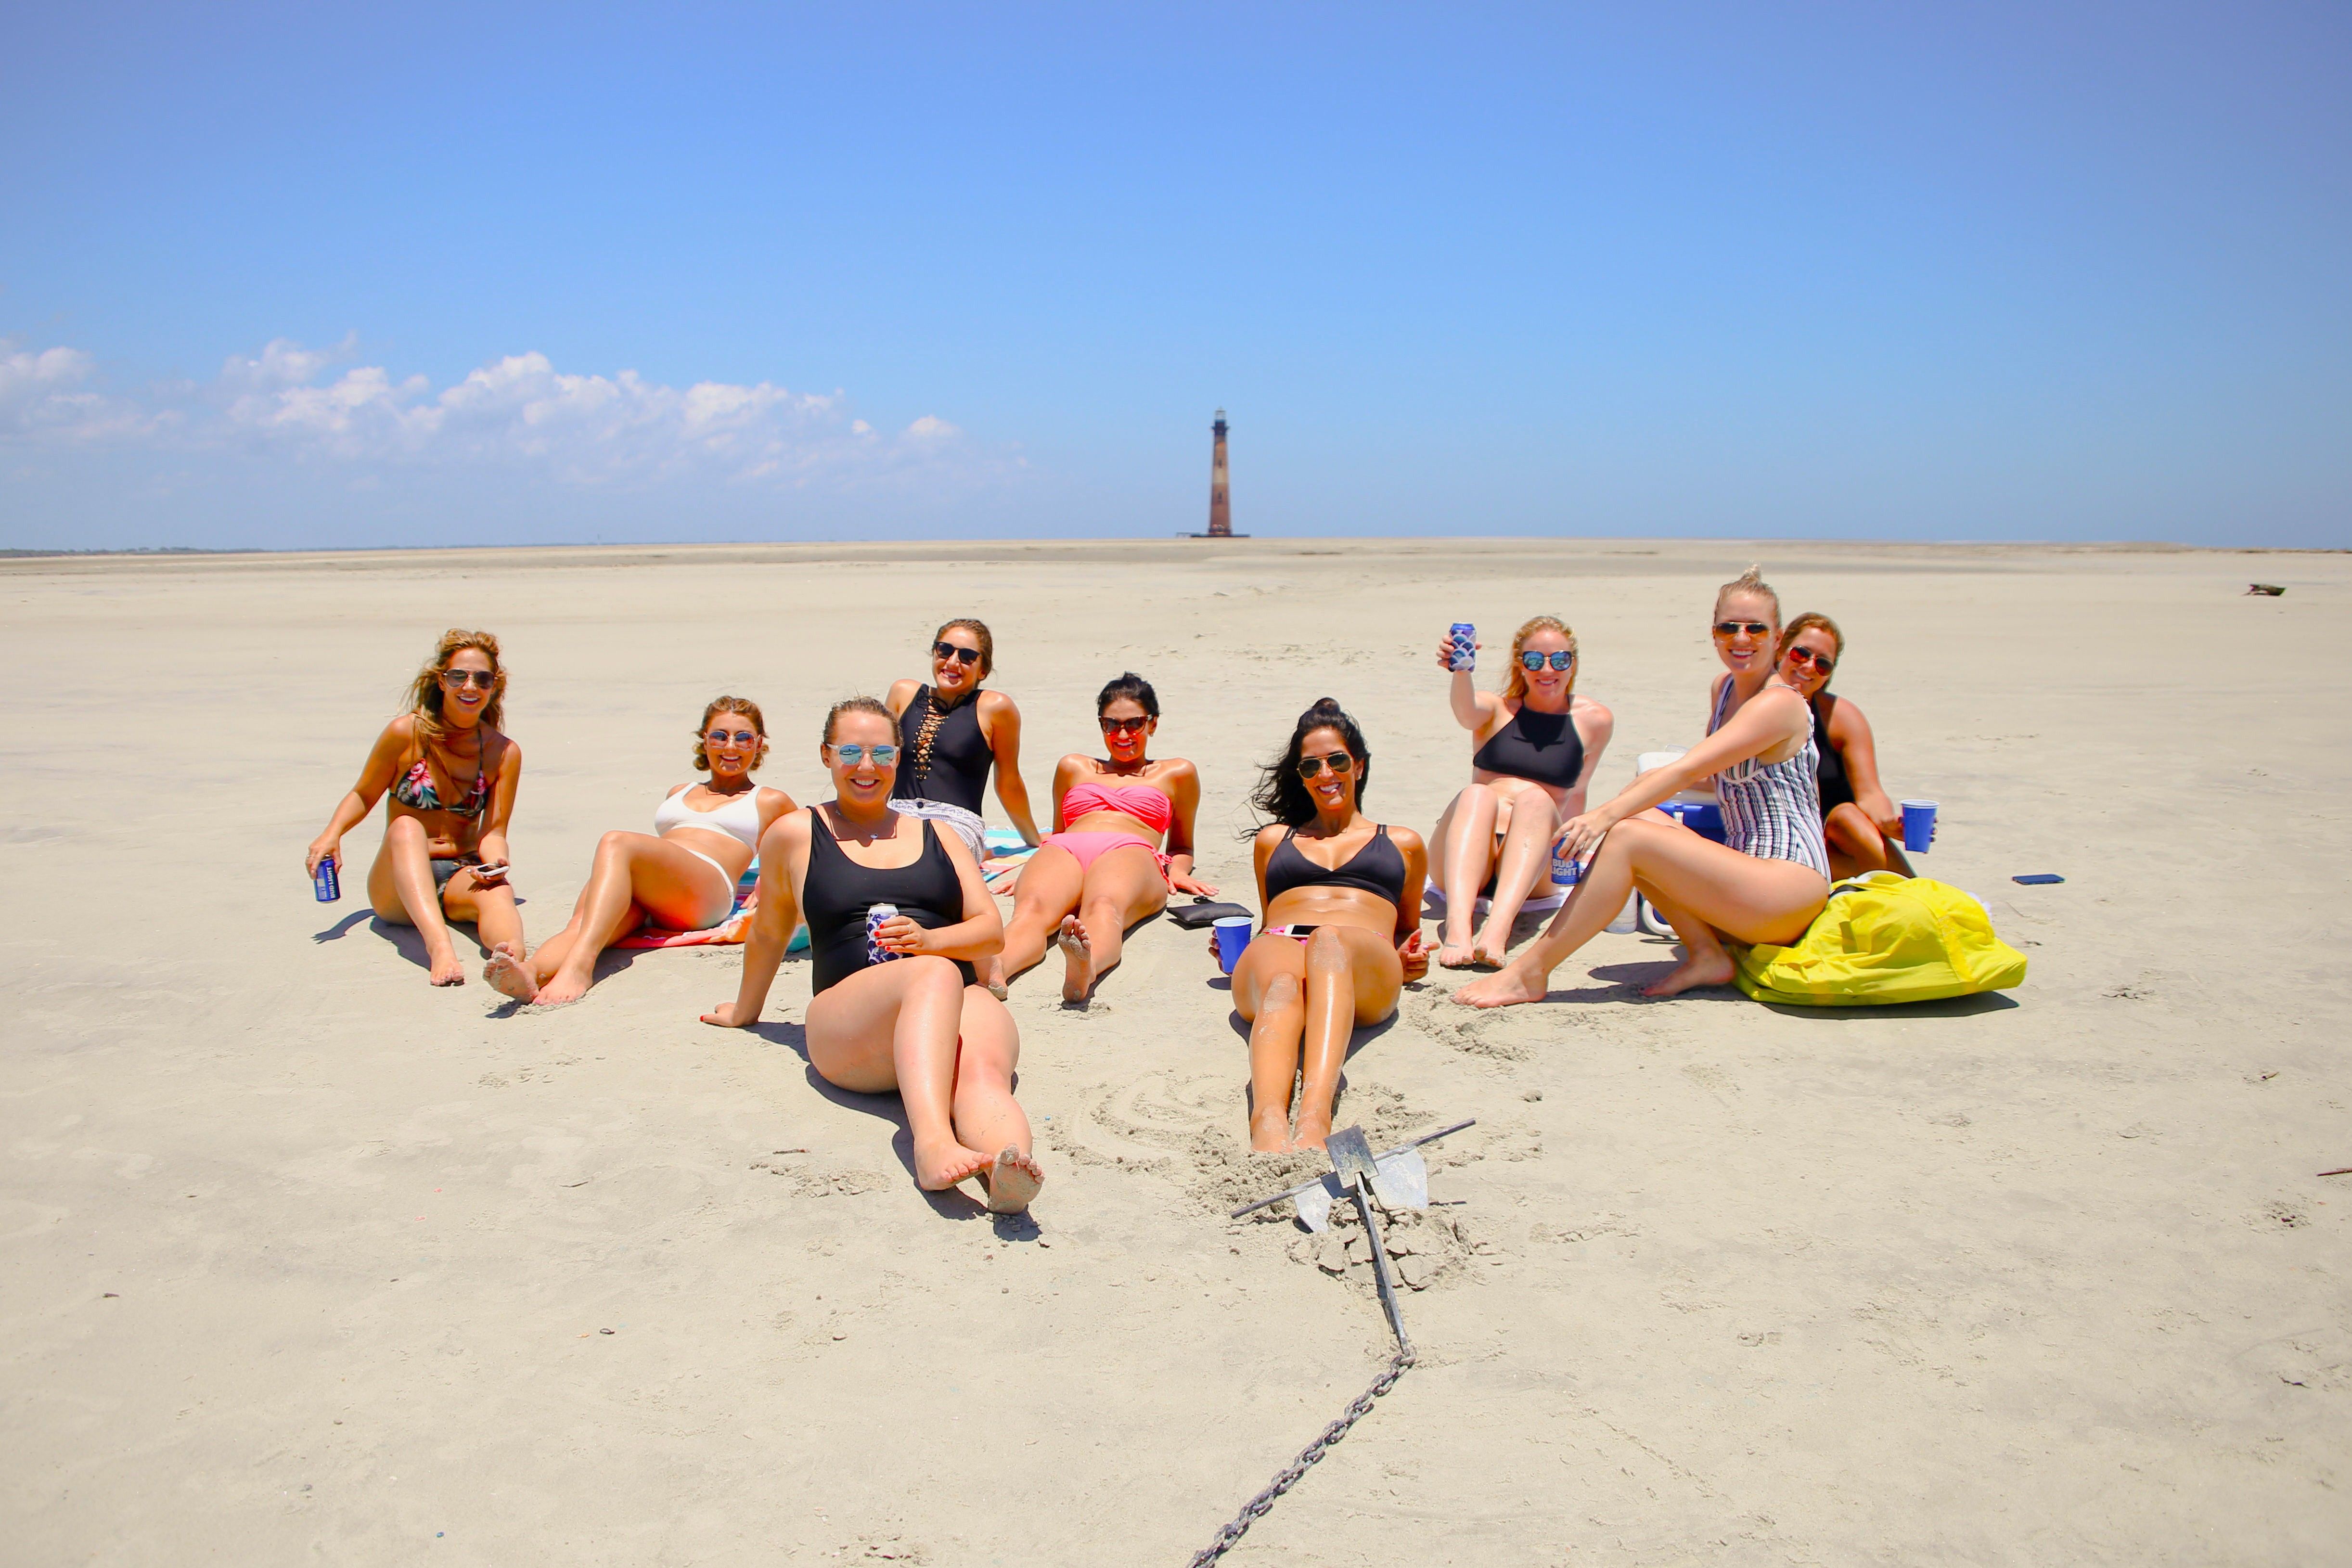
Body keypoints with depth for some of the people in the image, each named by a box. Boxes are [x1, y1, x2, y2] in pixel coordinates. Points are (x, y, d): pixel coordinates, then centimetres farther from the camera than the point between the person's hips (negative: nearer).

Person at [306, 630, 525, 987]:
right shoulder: (407, 734, -2)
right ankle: (439, 945, -60)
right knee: (406, 827, -34)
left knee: (498, 891, -35)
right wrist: (332, 834, -11)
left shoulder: (504, 753, 2)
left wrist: (496, 861, -25)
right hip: (397, 885, -1)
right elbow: (363, 796, 9)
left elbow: (493, 831, -2)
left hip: (463, 878, 1)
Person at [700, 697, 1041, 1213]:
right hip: (847, 1025, -3)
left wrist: (929, 939, -3)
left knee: (985, 1068, -37)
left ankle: (1004, 1172, -68)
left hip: (961, 1002, 3)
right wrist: (744, 1011, 39)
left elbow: (991, 929, 17)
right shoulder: (795, 834, 18)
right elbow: (769, 931, 30)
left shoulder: (935, 835, 26)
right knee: (935, 976, -40)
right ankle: (932, 1140, -62)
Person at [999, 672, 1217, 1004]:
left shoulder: (1177, 773, 32)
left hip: (1131, 852, -2)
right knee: (1031, 908, -39)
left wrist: (1177, 869, 10)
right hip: (1065, 850, 2)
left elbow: (1181, 845, 35)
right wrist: (1032, 870, 17)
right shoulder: (1074, 768, 38)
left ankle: (1084, 969, -78)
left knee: (1103, 907, -44)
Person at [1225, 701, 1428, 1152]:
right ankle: (1268, 1119, -69)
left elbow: (1408, 930, 35)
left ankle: (1315, 1117, -65)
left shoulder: (1403, 843, 33)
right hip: (1275, 948, 1)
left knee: (1329, 940, -42)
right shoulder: (1273, 839, 36)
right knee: (1282, 985, -40)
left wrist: (1409, 960, 11)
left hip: (1366, 957, -1)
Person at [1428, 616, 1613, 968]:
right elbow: (1467, 714, -16)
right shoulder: (1498, 708, 9)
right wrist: (1461, 672, -35)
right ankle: (1457, 926, -54)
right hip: (1464, 861, 0)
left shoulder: (1595, 721, 12)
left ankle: (1497, 928, -52)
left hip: (1534, 872, 0)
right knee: (1476, 793, -30)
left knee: (1536, 797, -29)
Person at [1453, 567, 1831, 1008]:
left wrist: (1608, 813, -35)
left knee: (1626, 837, -23)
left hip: (1791, 885, -9)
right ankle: (1707, 954, -9)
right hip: (1747, 878, 9)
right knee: (1628, 819, -7)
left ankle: (1528, 973, -24)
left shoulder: (1780, 703, -13)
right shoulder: (1725, 687, 14)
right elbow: (1710, 777, 26)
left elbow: (1689, 770, -26)